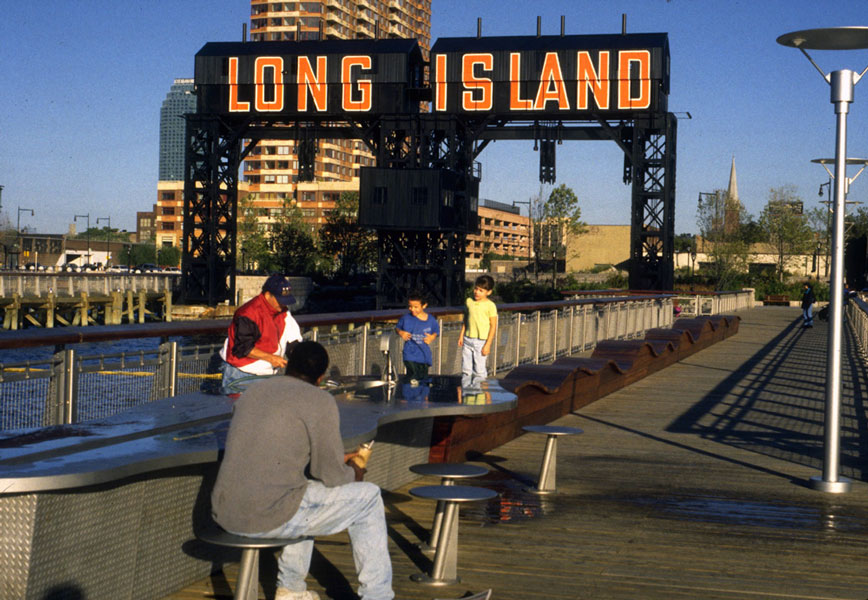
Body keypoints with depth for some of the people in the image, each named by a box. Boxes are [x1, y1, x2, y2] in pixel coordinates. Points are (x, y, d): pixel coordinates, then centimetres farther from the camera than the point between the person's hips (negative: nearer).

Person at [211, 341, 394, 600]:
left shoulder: (253, 391, 16)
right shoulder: (320, 401, -5)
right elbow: (331, 476, -5)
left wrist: (336, 461, 36)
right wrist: (352, 474, 19)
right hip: (270, 517, -7)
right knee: (368, 496, 12)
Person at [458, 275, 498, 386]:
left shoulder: (490, 305, -10)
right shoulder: (469, 302, 5)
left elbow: (493, 326, -9)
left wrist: (488, 344, -12)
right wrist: (461, 335, 10)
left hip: (481, 341, -5)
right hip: (467, 340, 5)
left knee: (479, 370, -1)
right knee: (466, 368, 11)